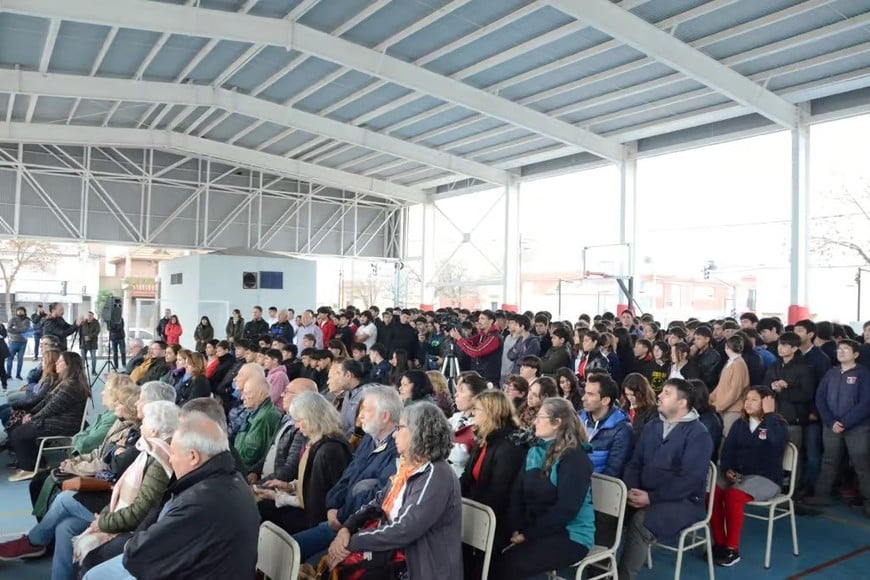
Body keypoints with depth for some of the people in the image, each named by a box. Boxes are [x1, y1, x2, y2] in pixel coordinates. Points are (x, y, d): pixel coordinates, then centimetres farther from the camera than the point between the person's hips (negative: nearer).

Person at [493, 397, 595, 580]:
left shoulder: (575, 459, -14)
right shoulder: (535, 451, 10)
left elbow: (565, 509, -20)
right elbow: (518, 493, 6)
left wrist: (529, 534, -18)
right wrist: (516, 529, -9)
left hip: (569, 535, -7)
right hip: (532, 529, 7)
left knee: (507, 564, -25)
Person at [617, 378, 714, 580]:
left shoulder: (698, 434, -9)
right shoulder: (652, 426, 14)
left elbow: (690, 479, -18)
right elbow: (635, 463, 12)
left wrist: (651, 497, -22)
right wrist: (631, 490, -9)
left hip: (683, 501, -6)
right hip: (645, 495, 6)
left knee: (640, 521, -33)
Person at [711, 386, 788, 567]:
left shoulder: (778, 425, -1)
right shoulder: (739, 424, 14)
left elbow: (776, 441, -26)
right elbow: (727, 449, 9)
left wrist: (769, 414, -18)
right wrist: (727, 470, -9)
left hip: (766, 478, -5)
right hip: (737, 474, 5)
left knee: (733, 496, -32)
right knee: (711, 491, -24)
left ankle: (732, 549, -19)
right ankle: (719, 543, -12)